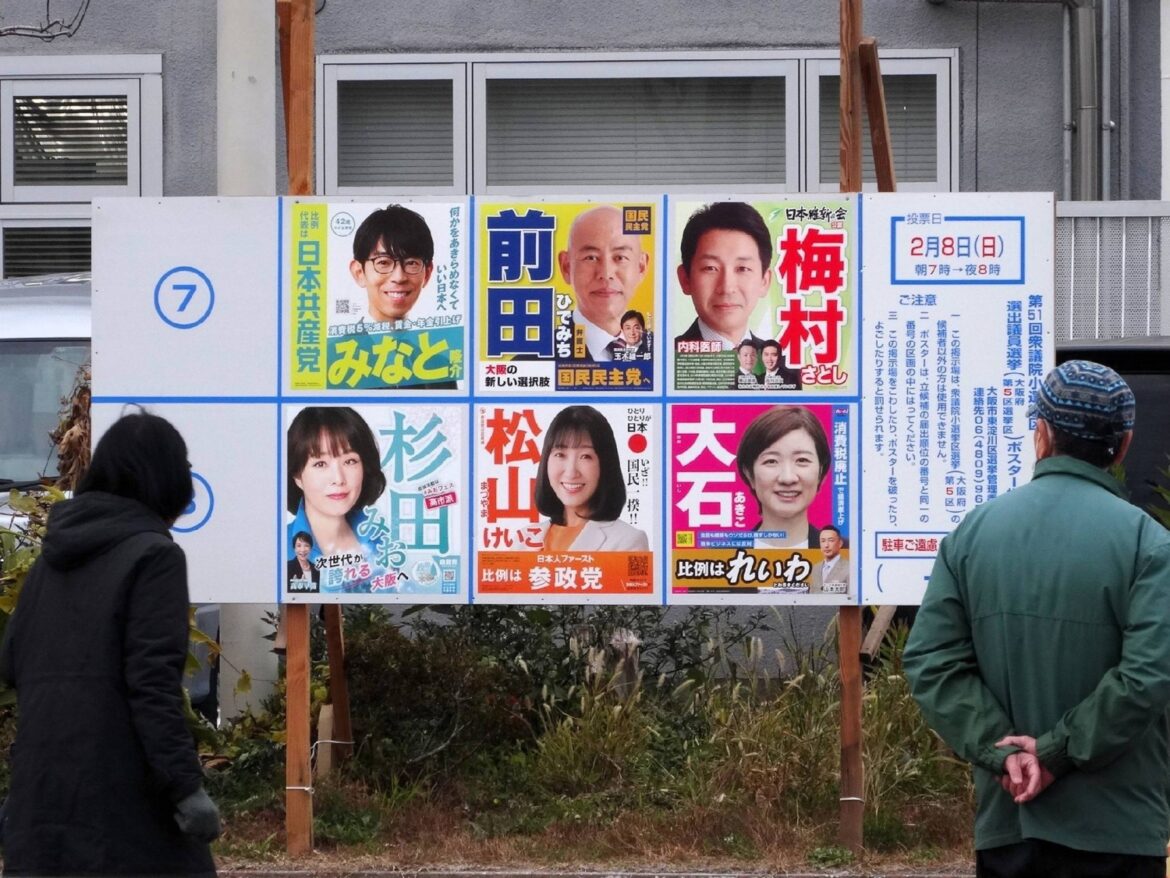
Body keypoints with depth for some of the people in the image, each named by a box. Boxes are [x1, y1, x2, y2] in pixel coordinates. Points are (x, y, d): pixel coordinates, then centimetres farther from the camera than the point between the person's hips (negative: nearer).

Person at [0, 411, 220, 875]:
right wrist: (186, 785, -17)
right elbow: (154, 681, -15)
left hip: (40, 790, 7)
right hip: (120, 792, -7)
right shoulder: (154, 555, -7)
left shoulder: (51, 560, 14)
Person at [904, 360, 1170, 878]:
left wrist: (1002, 750, -8)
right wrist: (1056, 752, -13)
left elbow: (930, 661, -2)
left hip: (1006, 821, 4)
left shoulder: (973, 531, 3)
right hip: (1115, 832, -3)